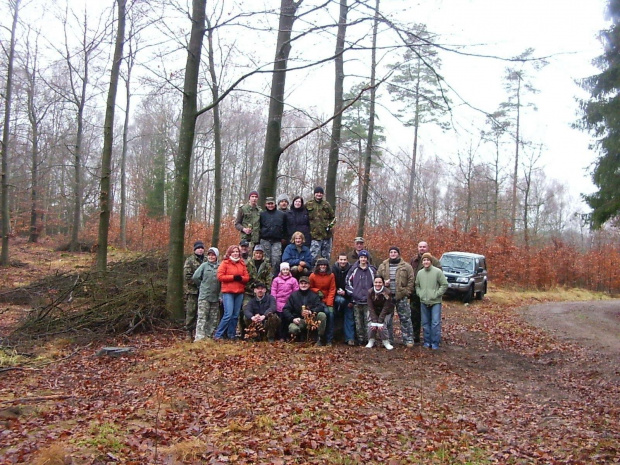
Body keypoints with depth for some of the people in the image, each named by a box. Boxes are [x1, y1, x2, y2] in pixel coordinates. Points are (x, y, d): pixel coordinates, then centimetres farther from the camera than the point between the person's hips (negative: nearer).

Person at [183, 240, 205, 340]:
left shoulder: (206, 260, 13)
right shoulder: (190, 260, 0)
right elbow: (187, 276, -9)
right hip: (192, 290, -5)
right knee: (191, 312, -3)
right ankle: (189, 333, 2)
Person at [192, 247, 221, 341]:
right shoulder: (204, 265, 0)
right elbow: (195, 277, 0)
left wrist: (220, 295, -3)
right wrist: (202, 286, 4)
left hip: (215, 297, 3)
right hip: (204, 296, -3)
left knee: (214, 318, 8)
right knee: (202, 317, -6)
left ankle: (210, 335, 18)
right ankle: (199, 336, -7)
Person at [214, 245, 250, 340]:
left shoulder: (242, 264, 13)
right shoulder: (225, 263, 0)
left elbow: (247, 277, 11)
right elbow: (220, 276, -8)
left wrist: (241, 278, -10)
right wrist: (233, 277, -12)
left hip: (239, 293, 5)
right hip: (228, 292, -5)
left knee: (235, 315, 8)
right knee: (228, 314, -13)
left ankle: (231, 335, 19)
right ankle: (218, 335, -4)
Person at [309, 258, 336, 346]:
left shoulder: (331, 275, -1)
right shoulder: (313, 276, -3)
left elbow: (332, 290, -2)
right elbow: (310, 287, 10)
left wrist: (330, 304, -10)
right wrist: (317, 291, -10)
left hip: (328, 300, 2)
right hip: (317, 300, -2)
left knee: (331, 314, -19)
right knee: (326, 312, -25)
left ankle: (329, 340, -9)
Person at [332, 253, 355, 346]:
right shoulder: (334, 269, -4)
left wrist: (351, 300, -8)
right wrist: (337, 291, -18)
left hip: (348, 297, 0)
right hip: (337, 296, 0)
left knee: (349, 317, -5)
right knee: (341, 300, -33)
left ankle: (350, 338, -4)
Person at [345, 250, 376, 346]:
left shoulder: (372, 270, 8)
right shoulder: (353, 269, 6)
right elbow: (348, 282, 9)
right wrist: (352, 293, -1)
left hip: (368, 301, 0)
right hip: (356, 300, 0)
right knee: (358, 321, 3)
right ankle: (360, 339, 11)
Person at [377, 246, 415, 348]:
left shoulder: (406, 266, 1)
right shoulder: (383, 266, 9)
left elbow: (411, 281, -1)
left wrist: (406, 292, -10)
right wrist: (383, 283, -6)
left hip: (401, 296, -2)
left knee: (405, 318, -1)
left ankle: (408, 339, 8)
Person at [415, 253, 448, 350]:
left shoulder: (437, 271, -7)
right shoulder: (420, 273, 6)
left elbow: (444, 285, -5)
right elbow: (417, 285, 18)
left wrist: (436, 294, -11)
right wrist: (420, 294, 3)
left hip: (435, 302, -4)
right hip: (424, 302, 4)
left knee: (435, 323, -7)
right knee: (425, 323, 10)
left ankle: (435, 343, 3)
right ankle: (427, 342, 20)